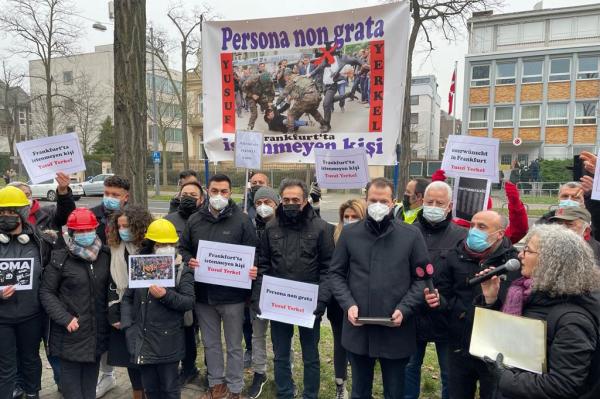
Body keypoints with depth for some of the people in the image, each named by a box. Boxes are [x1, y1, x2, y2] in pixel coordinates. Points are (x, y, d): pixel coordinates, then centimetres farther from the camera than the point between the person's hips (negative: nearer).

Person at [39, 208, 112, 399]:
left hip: (98, 331, 3)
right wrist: (65, 318, -13)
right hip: (71, 332, -3)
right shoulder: (60, 259, -9)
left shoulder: (105, 256, 2)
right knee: (71, 373, 7)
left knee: (91, 372, 15)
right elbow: (46, 292, -6)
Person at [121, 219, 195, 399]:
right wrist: (128, 327, -1)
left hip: (168, 343, -4)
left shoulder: (182, 272, -5)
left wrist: (166, 295, -25)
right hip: (143, 341, 4)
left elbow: (189, 302, -12)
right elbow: (127, 298, 10)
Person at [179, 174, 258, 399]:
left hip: (232, 295, -4)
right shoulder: (194, 220, 4)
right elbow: (183, 248, 11)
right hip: (203, 294, 4)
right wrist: (188, 260, -10)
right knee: (210, 343, 19)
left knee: (234, 345, 11)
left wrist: (252, 270, -24)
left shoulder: (241, 220, -7)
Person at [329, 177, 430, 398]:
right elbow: (336, 273, 5)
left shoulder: (411, 235, -3)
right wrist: (348, 304, -10)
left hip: (396, 332, -1)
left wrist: (404, 309, -12)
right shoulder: (349, 233, 0)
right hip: (358, 329, 1)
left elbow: (423, 277, 0)